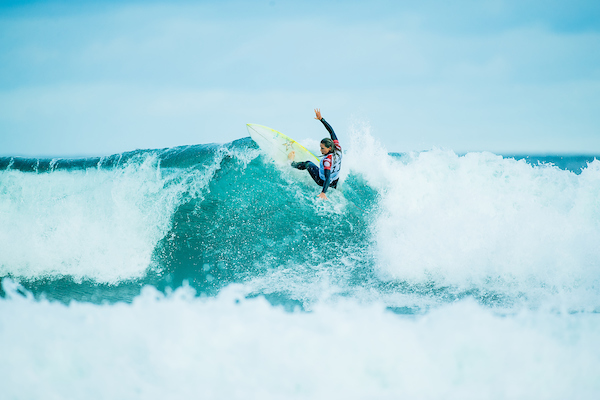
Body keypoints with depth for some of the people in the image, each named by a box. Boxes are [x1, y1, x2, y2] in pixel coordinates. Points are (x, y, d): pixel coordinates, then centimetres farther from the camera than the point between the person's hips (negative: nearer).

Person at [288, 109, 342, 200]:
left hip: (322, 181, -5)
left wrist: (323, 192, -53)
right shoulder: (338, 148, -19)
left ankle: (293, 163, 47)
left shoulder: (327, 160, -39)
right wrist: (321, 119, -8)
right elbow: (331, 131, -10)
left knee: (308, 164, 19)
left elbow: (327, 177, -45)